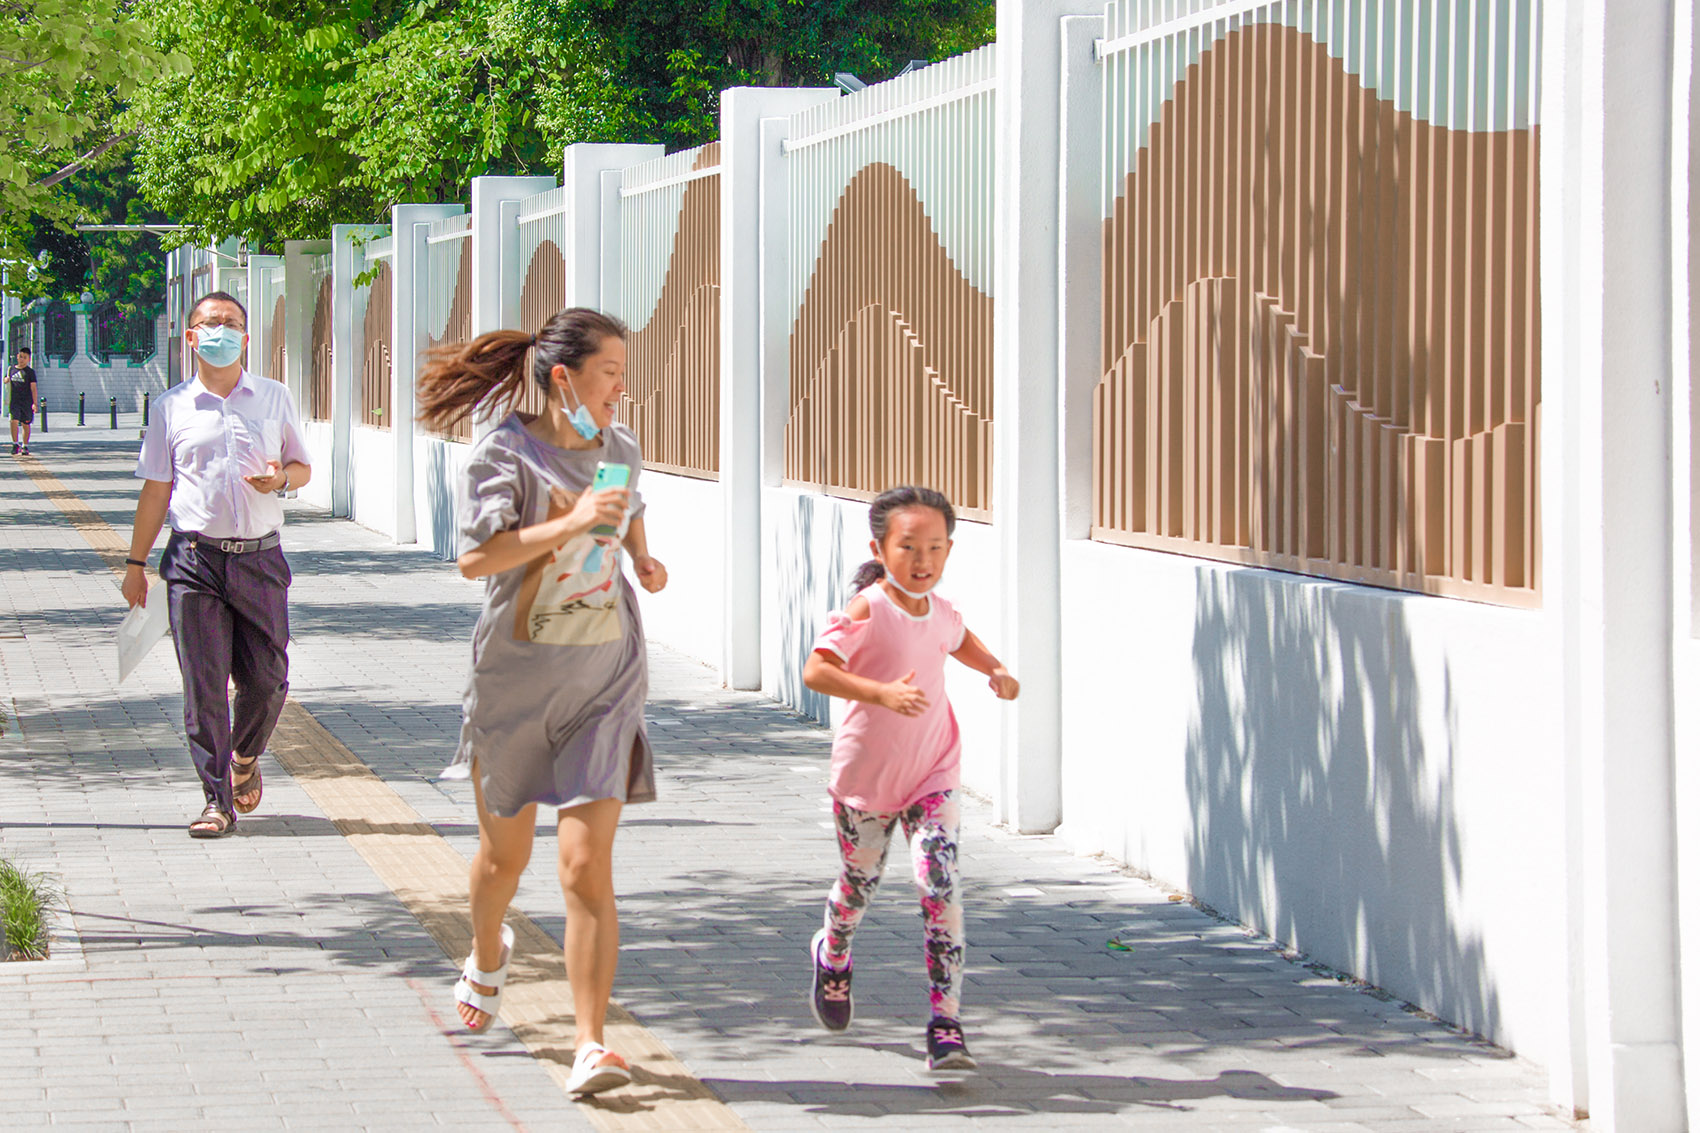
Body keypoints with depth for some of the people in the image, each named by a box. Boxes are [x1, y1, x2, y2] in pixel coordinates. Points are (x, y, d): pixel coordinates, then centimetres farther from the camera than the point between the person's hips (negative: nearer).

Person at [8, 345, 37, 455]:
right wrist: (7, 380, -1)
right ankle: (15, 444, -6)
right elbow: (6, 381, 25)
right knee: (14, 421, -14)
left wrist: (34, 403, -12)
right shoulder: (11, 369, 10)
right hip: (14, 400, 2)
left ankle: (25, 446, 20)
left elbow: (33, 388, -5)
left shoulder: (30, 371, -1)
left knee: (25, 424, 8)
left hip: (27, 401, -2)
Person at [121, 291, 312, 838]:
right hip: (194, 558, -1)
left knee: (267, 678, 1)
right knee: (203, 684, -5)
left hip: (260, 557, 1)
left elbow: (302, 467, 18)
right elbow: (155, 490, 10)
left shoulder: (275, 398, 11)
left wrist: (281, 476, -7)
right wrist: (135, 563, 8)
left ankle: (245, 757, 32)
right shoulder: (172, 407, 8)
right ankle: (217, 800, 1)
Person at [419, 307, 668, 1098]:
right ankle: (487, 961, 49)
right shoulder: (505, 452, -11)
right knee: (505, 854, 16)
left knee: (588, 865, -10)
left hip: (603, 681, 2)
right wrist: (571, 524, -30)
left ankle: (590, 1045, -11)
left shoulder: (620, 448, 5)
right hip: (516, 675, -2)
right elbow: (475, 558, -23)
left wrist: (643, 559, 8)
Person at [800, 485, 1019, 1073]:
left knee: (942, 887, -13)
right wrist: (882, 692, -38)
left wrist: (995, 670, 7)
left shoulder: (942, 613, 0)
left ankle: (946, 1027, -15)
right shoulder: (867, 611, -18)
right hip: (865, 776, -3)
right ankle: (832, 955, 53)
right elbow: (815, 670, -28)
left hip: (931, 777, 3)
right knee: (860, 882, 17)